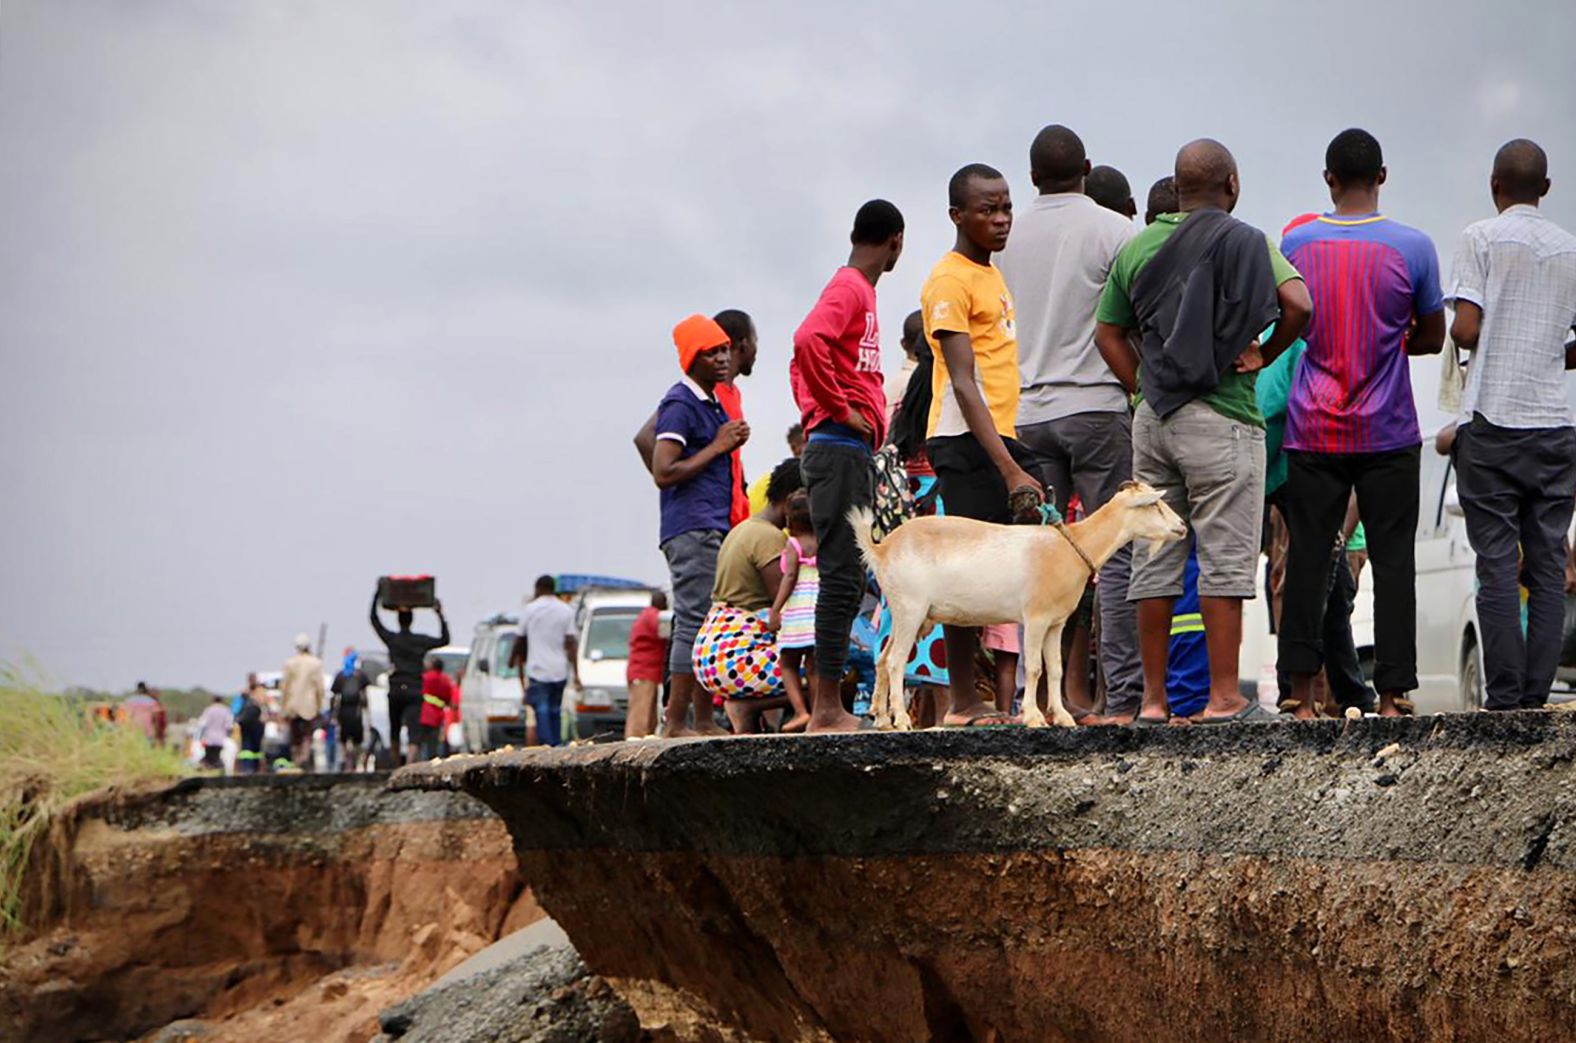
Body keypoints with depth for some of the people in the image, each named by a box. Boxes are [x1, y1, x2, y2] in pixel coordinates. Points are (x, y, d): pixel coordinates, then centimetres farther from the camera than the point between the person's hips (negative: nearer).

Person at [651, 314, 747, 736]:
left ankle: (704, 720, 11)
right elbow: (663, 472, -18)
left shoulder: (713, 404, 20)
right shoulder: (680, 404, -10)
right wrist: (718, 446, -14)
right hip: (692, 529, -10)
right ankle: (675, 723, -12)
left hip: (715, 527, 10)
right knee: (694, 622, -12)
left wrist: (732, 443, 13)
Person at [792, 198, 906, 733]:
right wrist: (841, 409, -19)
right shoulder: (851, 289, -8)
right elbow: (809, 339, -27)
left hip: (850, 452, 10)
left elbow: (805, 355, 30)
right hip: (842, 447, -10)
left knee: (845, 578, 10)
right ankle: (828, 707, -11)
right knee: (843, 576, -11)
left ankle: (824, 702, 12)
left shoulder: (854, 290, 21)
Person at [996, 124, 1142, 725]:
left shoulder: (1007, 238, 9)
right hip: (1096, 404, -4)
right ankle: (1124, 693, -6)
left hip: (1025, 411, 4)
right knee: (1116, 552, -2)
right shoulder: (1113, 231, -3)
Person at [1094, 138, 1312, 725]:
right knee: (1225, 558, -3)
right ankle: (1224, 698, -4)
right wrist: (1265, 355, -2)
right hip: (1221, 417, -5)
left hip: (1152, 418, 5)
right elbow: (1297, 303, -17)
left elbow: (1107, 332, 14)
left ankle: (1153, 698, 10)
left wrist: (1147, 389, 11)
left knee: (1153, 560, 8)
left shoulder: (1137, 247, 12)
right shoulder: (1243, 241, -4)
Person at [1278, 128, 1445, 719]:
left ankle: (1302, 692, 6)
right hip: (1388, 433, -1)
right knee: (1392, 559, 3)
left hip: (1313, 431, 1)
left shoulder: (1296, 243, -1)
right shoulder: (1412, 247, -5)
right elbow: (1432, 337, 5)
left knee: (1306, 557, 5)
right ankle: (1391, 692, 1)